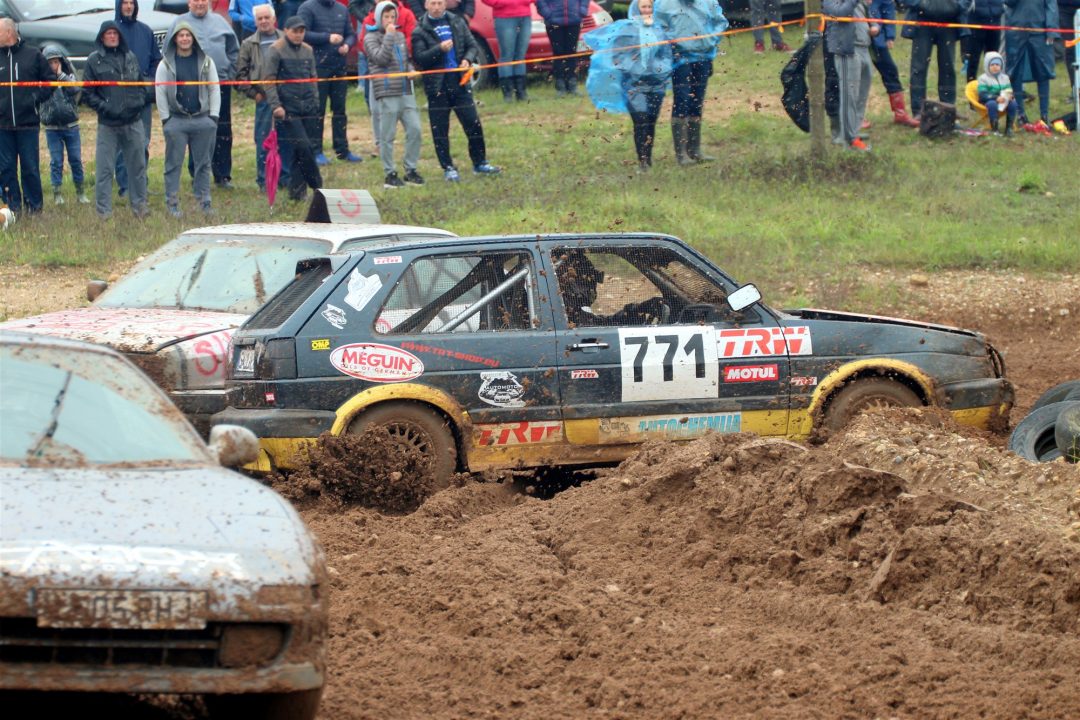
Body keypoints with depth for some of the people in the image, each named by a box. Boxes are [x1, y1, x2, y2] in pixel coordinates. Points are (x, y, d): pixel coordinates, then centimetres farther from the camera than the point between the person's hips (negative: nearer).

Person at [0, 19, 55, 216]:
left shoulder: (33, 55, 2)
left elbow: (51, 81, 8)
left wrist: (37, 98, -2)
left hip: (28, 123, -2)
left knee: (31, 168, 2)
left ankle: (33, 205, 11)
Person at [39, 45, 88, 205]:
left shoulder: (69, 76, 2)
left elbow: (75, 89, -16)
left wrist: (60, 74, -12)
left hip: (71, 126, 1)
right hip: (52, 128, -1)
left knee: (76, 159, 6)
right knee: (56, 161, 2)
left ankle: (80, 191, 17)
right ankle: (57, 192, 8)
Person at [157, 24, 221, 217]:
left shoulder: (206, 62, 8)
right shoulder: (166, 64, 3)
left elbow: (214, 89, 8)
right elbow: (160, 92, 2)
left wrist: (213, 116, 1)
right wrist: (165, 119, -4)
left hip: (202, 120, 2)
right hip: (176, 121, -2)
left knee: (203, 164, 5)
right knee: (173, 164, -2)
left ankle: (204, 203, 10)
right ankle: (172, 204, 2)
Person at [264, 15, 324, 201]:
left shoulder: (307, 51, 16)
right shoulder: (276, 50, -2)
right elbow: (268, 80, -5)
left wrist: (315, 101, 17)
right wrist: (275, 105, -14)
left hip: (308, 108, 6)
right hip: (288, 108, -6)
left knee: (308, 147, 1)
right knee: (302, 147, -13)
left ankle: (297, 190, 6)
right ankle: (316, 185, -1)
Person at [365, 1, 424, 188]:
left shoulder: (400, 36, 18)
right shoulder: (371, 38, 0)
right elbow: (381, 58, -15)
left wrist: (411, 70, 6)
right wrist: (389, 36, -12)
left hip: (406, 92, 6)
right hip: (387, 93, -6)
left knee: (414, 129, 0)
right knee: (387, 135, -2)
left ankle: (411, 170, 10)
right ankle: (390, 174, 5)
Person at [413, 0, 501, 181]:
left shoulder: (457, 23, 10)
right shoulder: (420, 30, -1)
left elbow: (472, 46, 13)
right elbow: (418, 58, -9)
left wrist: (468, 59, -8)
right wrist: (439, 49, -22)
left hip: (460, 82, 3)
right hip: (437, 84, -3)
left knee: (473, 124, 2)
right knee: (440, 130, 1)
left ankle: (480, 163, 15)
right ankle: (448, 168, 10)